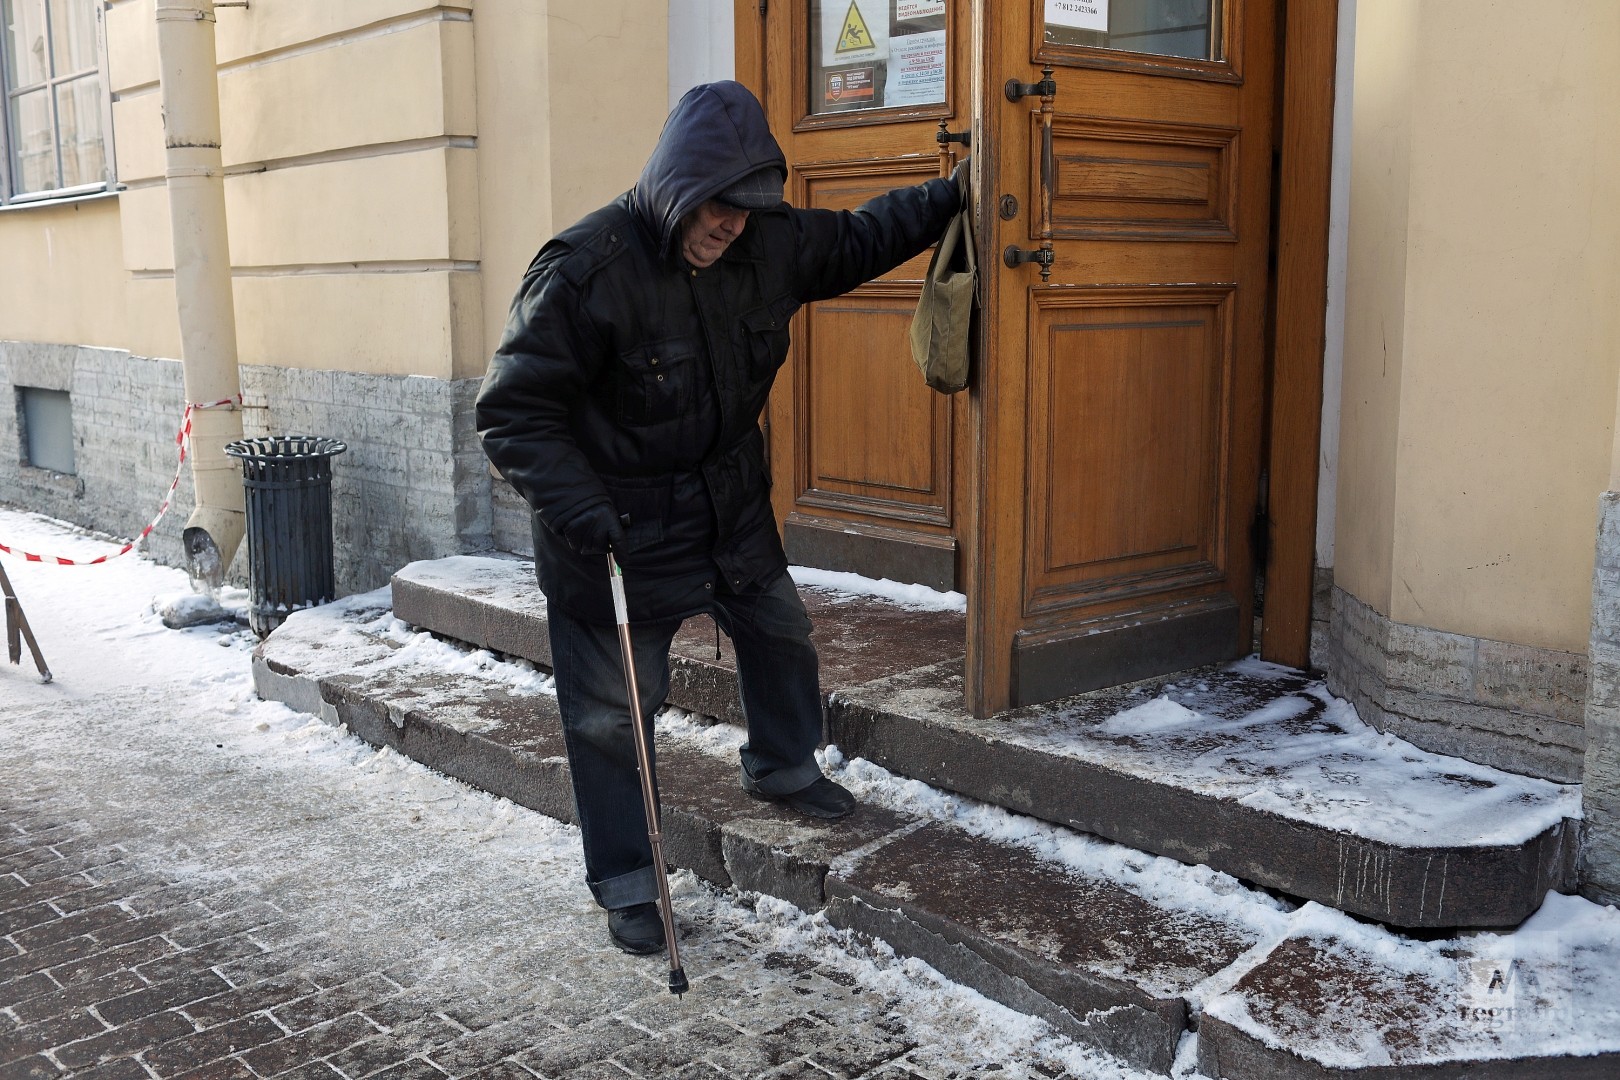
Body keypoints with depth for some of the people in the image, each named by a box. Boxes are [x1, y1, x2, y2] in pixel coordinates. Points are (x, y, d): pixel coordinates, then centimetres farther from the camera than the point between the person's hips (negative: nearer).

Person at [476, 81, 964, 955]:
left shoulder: (770, 243, -8)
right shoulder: (585, 270, -27)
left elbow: (851, 241, 14)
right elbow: (514, 409, -23)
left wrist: (945, 201, 13)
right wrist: (576, 505, -33)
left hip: (730, 502, 7)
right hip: (617, 525, -6)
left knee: (780, 629, 23)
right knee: (611, 709, 1)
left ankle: (782, 767, 51)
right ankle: (626, 884, 18)